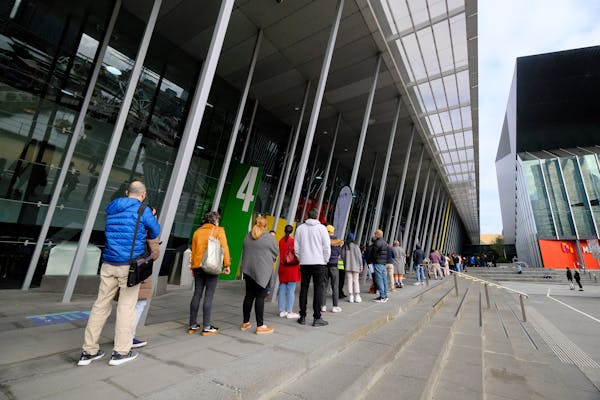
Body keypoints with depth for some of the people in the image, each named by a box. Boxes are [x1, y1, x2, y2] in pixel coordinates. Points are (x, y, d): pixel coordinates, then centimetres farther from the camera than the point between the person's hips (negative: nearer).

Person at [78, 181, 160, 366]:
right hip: (130, 265, -6)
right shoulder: (142, 211, -8)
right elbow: (155, 232, 3)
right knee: (127, 307, 4)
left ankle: (89, 351, 20)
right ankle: (121, 352, 12)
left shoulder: (111, 209, 11)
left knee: (101, 305, 13)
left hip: (109, 264, 6)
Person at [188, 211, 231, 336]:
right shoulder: (219, 230, -2)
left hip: (198, 265, 5)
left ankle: (192, 326, 19)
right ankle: (206, 328, 4)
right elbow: (224, 248, -7)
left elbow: (193, 250, 14)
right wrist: (227, 265, -4)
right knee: (209, 295, -1)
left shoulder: (197, 231, 12)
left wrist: (193, 267, 20)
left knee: (197, 294, 11)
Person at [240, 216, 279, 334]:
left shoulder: (248, 236, 5)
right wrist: (270, 258, 22)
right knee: (260, 297, 0)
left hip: (248, 270, 5)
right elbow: (276, 252, 2)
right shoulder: (269, 237, -9)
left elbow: (244, 252, 13)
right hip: (262, 271, -5)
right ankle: (260, 326, 6)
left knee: (249, 295, 14)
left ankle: (245, 323, 25)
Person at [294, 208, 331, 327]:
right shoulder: (321, 228, -5)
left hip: (304, 263, 3)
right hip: (318, 263, -3)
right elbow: (327, 247, -6)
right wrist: (325, 260, 6)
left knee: (304, 289, 10)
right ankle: (317, 318, 5)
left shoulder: (300, 228, 5)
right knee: (318, 289, 2)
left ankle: (302, 317, 17)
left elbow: (296, 247, 6)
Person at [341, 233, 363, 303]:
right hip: (355, 265, -2)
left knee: (349, 280, 6)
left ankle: (351, 297, 8)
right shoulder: (355, 246, -10)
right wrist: (361, 265, 0)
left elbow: (342, 256, 4)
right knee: (356, 280, 5)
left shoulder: (344, 246, -1)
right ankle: (357, 297, 6)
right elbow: (359, 256, -8)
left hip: (347, 266, 2)